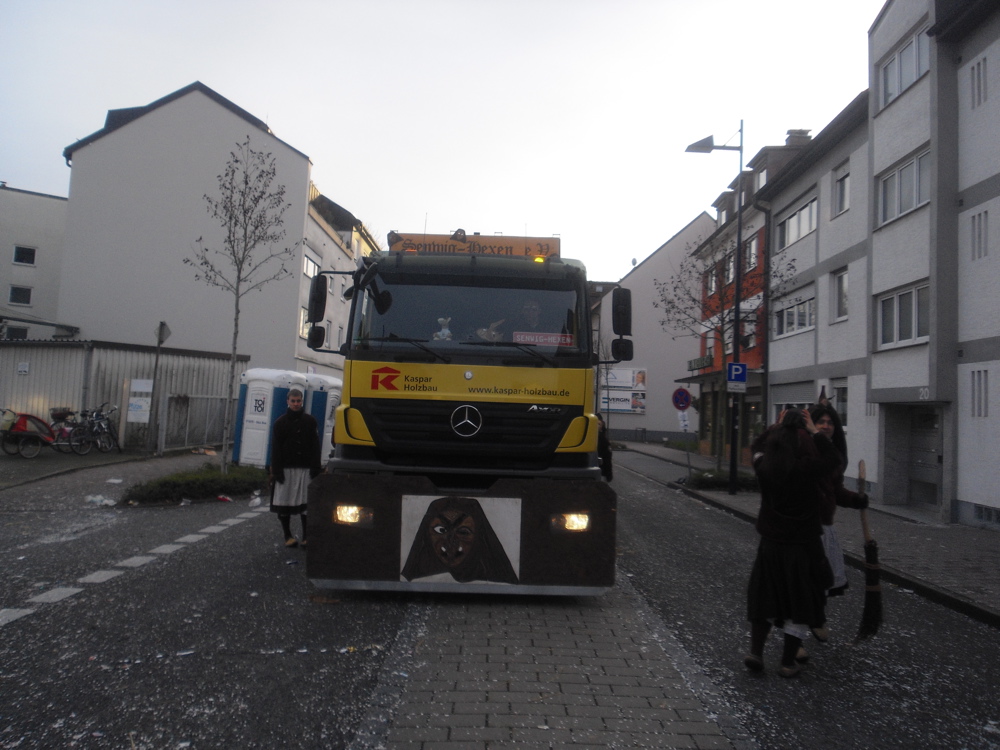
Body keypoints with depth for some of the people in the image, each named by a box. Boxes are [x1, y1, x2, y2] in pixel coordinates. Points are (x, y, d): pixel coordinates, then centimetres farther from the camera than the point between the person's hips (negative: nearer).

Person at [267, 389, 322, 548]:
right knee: (284, 504, 4)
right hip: (285, 469, 0)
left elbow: (315, 447, 5)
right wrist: (276, 469, -7)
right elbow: (275, 448, 2)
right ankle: (288, 536, 15)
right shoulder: (280, 422, 5)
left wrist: (315, 468, -3)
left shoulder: (310, 421, 8)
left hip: (305, 469, 0)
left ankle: (306, 537, 3)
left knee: (306, 504, -2)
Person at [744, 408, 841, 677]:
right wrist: (814, 431, 5)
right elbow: (833, 457, 0)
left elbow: (757, 446, 13)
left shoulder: (764, 467, -10)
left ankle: (755, 652, 9)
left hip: (771, 543, 3)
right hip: (804, 545, -3)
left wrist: (777, 427, 18)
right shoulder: (807, 468, -19)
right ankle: (788, 662, 16)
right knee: (800, 603, 11)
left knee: (764, 597, 17)